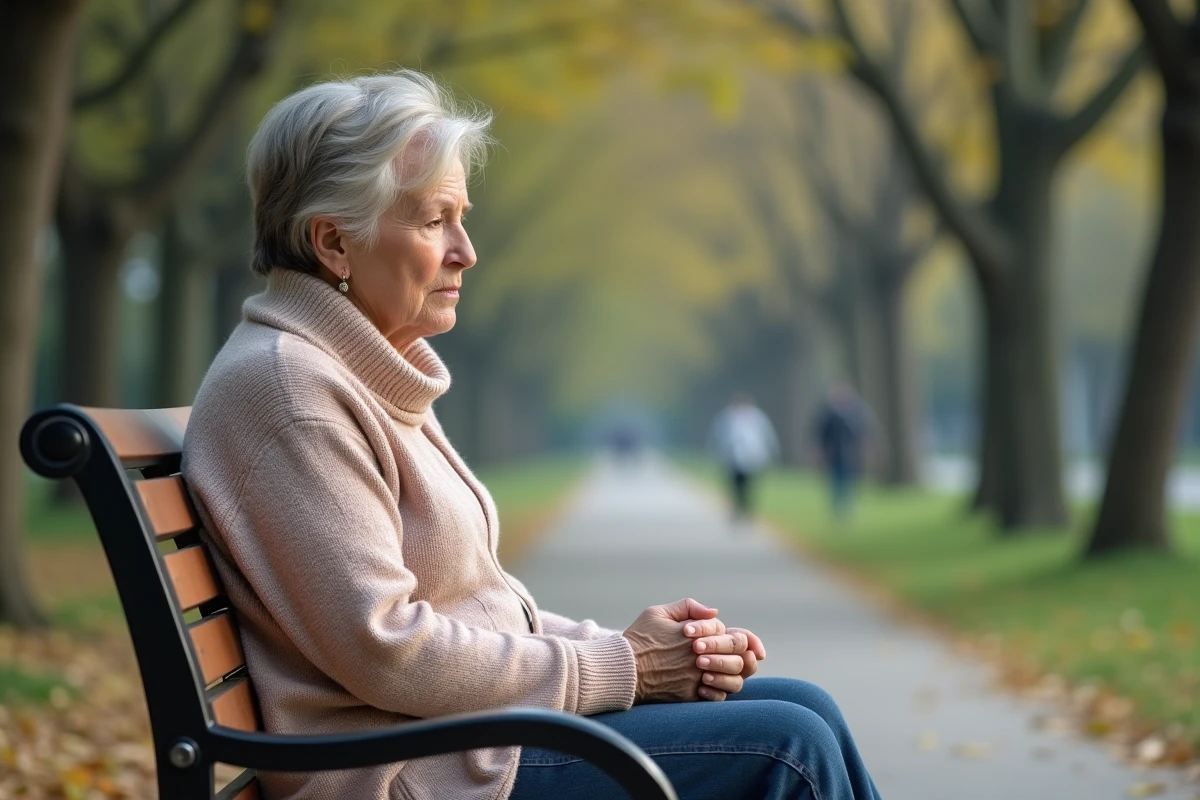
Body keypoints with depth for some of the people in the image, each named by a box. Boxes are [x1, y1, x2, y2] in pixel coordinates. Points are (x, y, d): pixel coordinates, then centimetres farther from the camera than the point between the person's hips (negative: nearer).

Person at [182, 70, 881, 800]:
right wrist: (621, 667, -13)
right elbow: (385, 649, -22)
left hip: (475, 723, 9)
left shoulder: (369, 375, 14)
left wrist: (640, 649, 0)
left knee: (804, 709, 4)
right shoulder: (284, 384, -16)